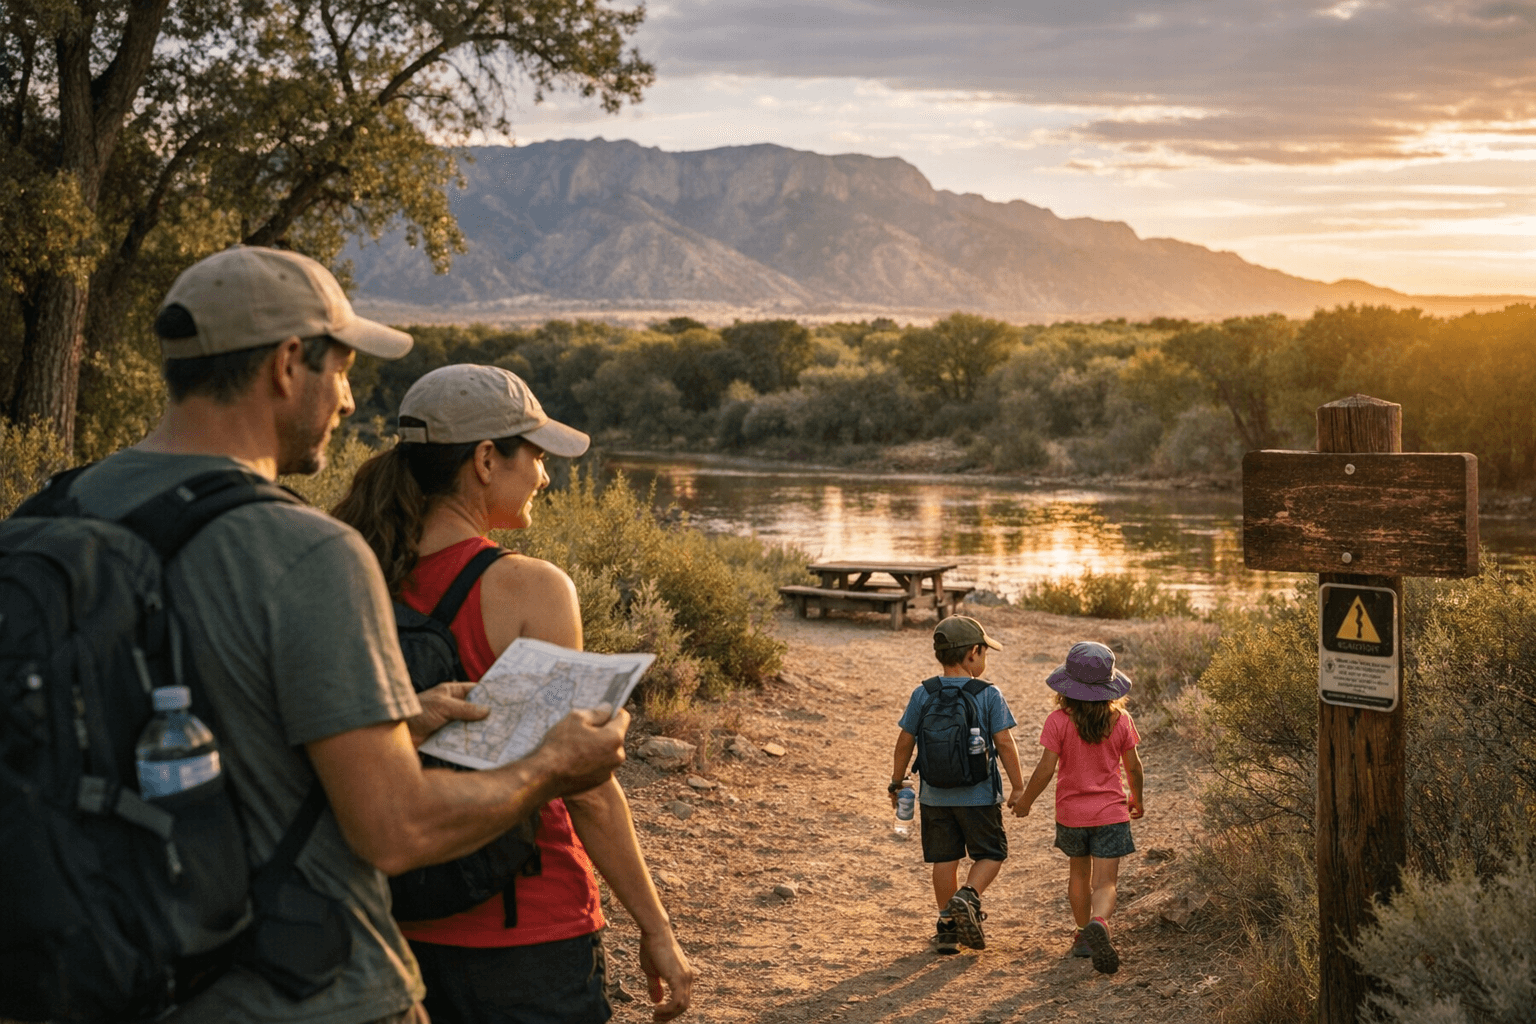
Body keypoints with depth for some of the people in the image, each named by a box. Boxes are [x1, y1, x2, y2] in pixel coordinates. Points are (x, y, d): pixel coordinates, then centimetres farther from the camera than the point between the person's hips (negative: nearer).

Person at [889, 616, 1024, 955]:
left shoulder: (922, 695, -2)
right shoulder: (989, 695, -10)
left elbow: (905, 742, 2)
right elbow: (1004, 743, -10)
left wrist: (897, 783, 15)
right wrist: (1018, 786, -1)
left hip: (935, 796, 3)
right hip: (979, 795, -3)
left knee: (944, 859, 13)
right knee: (990, 854, 12)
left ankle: (948, 926, 16)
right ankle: (967, 896, -14)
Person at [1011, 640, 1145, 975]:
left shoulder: (1058, 721, -13)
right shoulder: (1120, 720, -5)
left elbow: (1045, 769, -14)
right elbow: (1133, 766, 3)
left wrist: (1025, 801, 2)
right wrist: (1137, 799, 21)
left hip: (1071, 812, 0)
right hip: (1110, 812, 0)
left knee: (1079, 874, 22)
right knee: (1105, 883, -2)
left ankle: (1083, 936, 31)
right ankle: (1099, 923, -31)